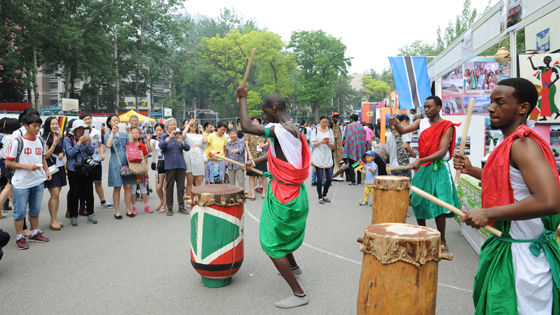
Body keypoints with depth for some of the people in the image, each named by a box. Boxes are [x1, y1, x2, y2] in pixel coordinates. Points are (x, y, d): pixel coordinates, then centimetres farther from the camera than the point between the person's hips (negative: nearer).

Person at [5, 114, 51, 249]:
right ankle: (20, 238, 16)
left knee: (35, 210, 16)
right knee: (20, 211, 4)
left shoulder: (40, 140, 7)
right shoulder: (17, 142, -11)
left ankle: (34, 234, 30)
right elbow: (8, 162, -9)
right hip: (21, 183, -5)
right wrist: (27, 166, -20)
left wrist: (46, 170, 3)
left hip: (38, 182, 6)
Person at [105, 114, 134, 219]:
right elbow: (108, 145, -15)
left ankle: (128, 210, 12)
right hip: (115, 163, -3)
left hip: (126, 162, 3)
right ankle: (117, 212, 8)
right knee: (117, 188, -1)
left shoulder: (125, 134, 15)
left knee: (128, 187, 3)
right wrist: (112, 132, -11)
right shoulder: (108, 135, 6)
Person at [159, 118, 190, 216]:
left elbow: (188, 148, 2)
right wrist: (170, 137, -26)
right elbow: (161, 145, -15)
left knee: (181, 187, 3)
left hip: (181, 165, 2)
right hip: (169, 166, -2)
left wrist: (181, 141, -17)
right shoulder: (164, 137, 7)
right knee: (169, 188, 0)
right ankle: (169, 208, 9)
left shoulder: (180, 137, 14)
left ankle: (181, 207, 11)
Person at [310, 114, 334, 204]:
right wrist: (320, 142, -19)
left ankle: (324, 195, 21)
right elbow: (312, 143, -3)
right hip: (318, 158, -3)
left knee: (330, 178, 2)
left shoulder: (330, 131, 11)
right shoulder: (315, 130, 2)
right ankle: (320, 197, 11)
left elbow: (333, 145, 10)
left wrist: (328, 143, -11)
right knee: (320, 178, -3)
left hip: (328, 157, 3)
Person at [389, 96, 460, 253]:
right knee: (418, 203, 8)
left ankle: (442, 241, 4)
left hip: (438, 169, -5)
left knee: (438, 205, -9)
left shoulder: (447, 127, -8)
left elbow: (442, 151, -17)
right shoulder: (421, 122, 8)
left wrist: (420, 161, -26)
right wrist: (395, 124, -25)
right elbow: (403, 130, -3)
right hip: (421, 168, 5)